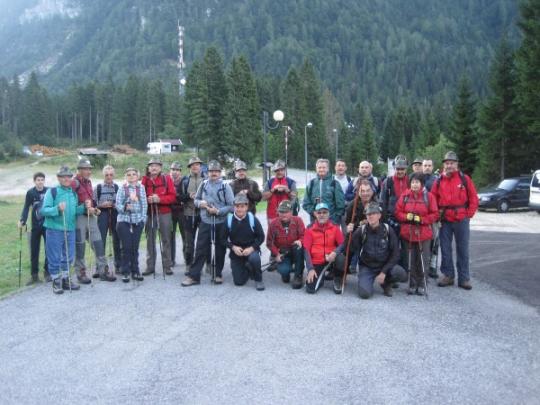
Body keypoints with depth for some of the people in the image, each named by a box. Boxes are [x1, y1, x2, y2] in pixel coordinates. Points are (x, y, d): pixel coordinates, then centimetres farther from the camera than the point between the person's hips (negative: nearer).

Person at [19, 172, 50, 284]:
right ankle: (34, 275, 14)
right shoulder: (30, 193, -3)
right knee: (34, 251, 5)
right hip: (35, 226, 1)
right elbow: (26, 208, -5)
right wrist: (22, 221, -18)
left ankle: (47, 273, 14)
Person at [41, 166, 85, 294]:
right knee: (55, 258, 2)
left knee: (68, 257, 13)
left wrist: (84, 207, 0)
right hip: (54, 230, -5)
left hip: (70, 229, 6)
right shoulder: (52, 191, -7)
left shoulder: (73, 193, 11)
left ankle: (65, 279, 27)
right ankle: (56, 281, 15)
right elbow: (44, 210, -13)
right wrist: (57, 209, -28)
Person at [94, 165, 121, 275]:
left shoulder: (118, 187, 8)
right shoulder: (98, 187, 4)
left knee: (117, 241, 5)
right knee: (101, 241, 1)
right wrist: (101, 205, -14)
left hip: (115, 215, 1)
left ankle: (118, 265, 14)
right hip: (102, 216, -1)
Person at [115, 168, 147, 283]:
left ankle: (135, 271, 14)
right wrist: (125, 207, -22)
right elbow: (117, 204, -3)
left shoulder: (141, 188, 7)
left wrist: (143, 218, -1)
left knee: (135, 247, 4)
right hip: (124, 220, -2)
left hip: (137, 221, 2)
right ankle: (125, 272, 6)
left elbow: (144, 204, 6)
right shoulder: (122, 188, 2)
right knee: (126, 247, -3)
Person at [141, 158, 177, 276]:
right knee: (150, 240, 6)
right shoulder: (144, 180, 6)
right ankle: (150, 266, 12)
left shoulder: (167, 179, 1)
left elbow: (172, 196, -5)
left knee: (165, 240, 3)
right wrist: (147, 199, -14)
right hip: (149, 214, 2)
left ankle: (167, 266, 9)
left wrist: (159, 199, -18)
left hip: (164, 214, -1)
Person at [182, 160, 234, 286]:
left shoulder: (225, 187, -5)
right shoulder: (203, 184, 5)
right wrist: (200, 203, -8)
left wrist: (218, 211, -18)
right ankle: (194, 276, 5)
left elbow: (231, 206, -7)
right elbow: (196, 199, 14)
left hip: (221, 223, -1)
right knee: (201, 249, 0)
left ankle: (218, 274, 24)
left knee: (220, 249, 9)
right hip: (205, 222, 2)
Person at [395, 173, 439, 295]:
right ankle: (412, 285, 19)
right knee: (411, 261, 8)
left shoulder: (429, 196, -3)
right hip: (408, 233, 2)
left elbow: (435, 214, -3)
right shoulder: (404, 196, 2)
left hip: (424, 234, -1)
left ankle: (421, 285, 17)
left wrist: (421, 219, -15)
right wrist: (407, 217, -14)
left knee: (423, 261, 4)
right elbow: (397, 212, 4)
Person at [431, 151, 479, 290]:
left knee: (463, 250, 4)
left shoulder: (465, 179, 0)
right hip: (445, 221, 2)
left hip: (461, 220, -2)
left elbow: (473, 199, 2)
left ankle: (464, 278, 11)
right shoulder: (438, 182, 5)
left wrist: (469, 214, -4)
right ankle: (448, 275, 19)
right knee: (445, 249, 8)